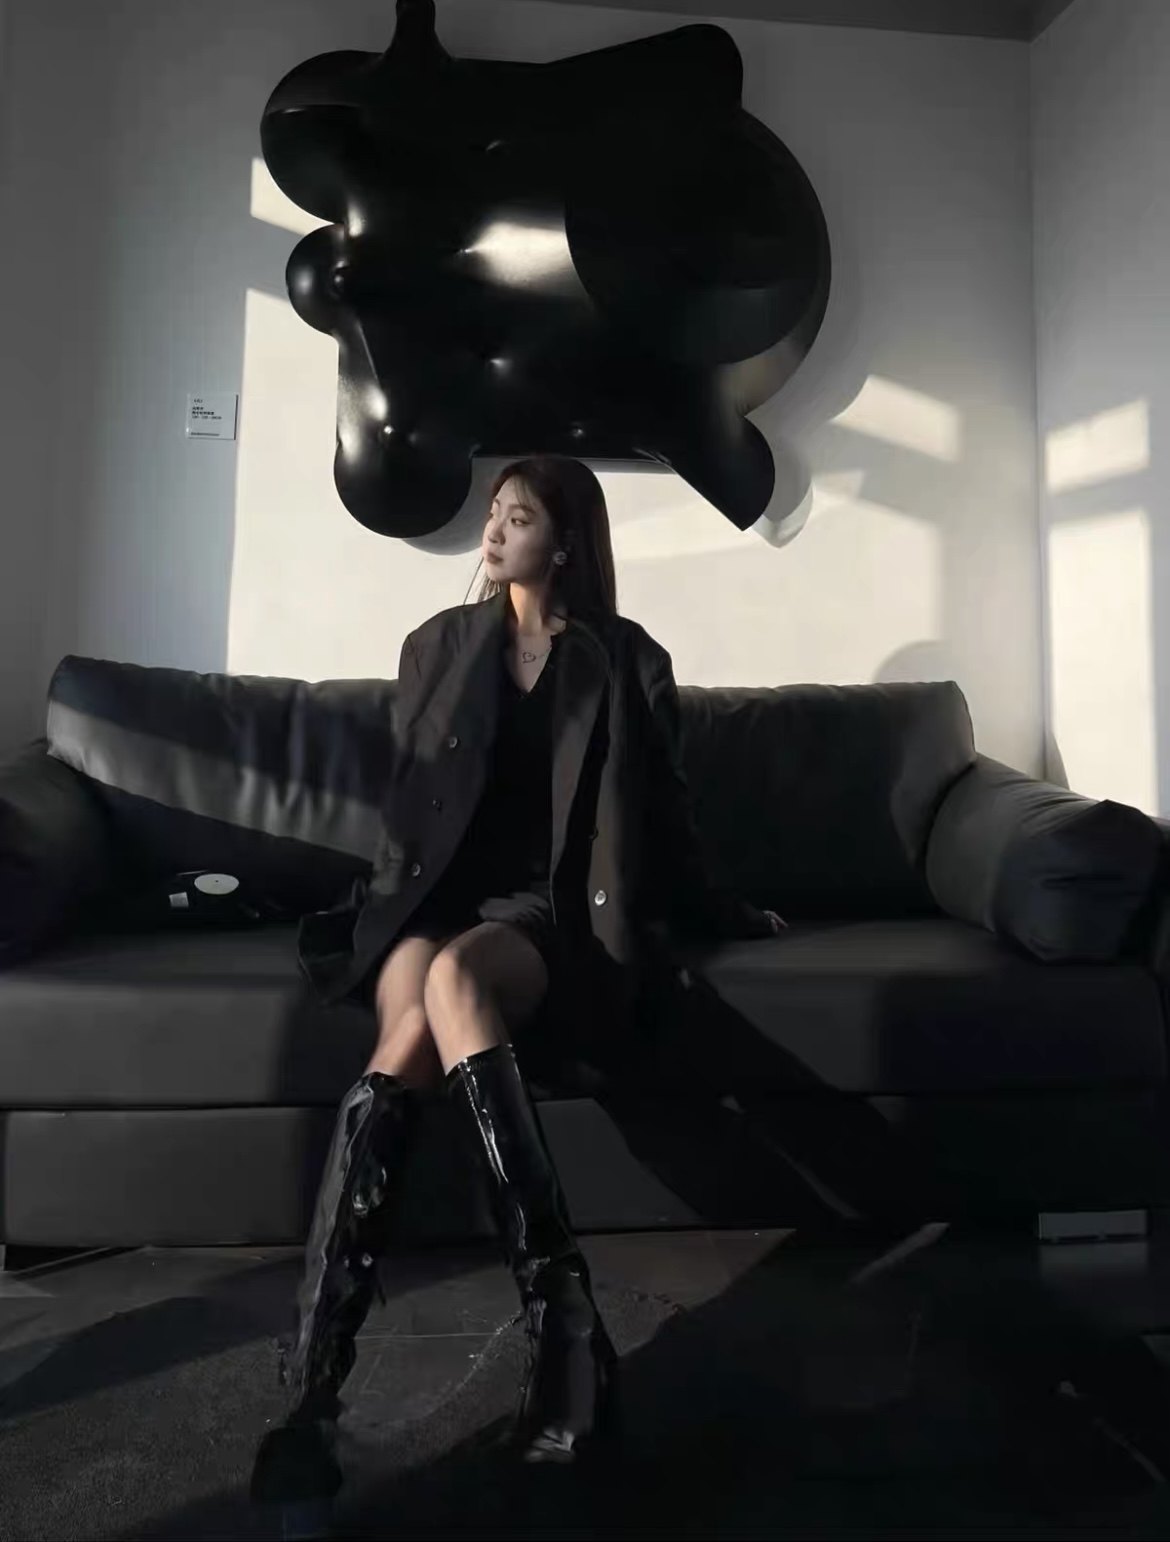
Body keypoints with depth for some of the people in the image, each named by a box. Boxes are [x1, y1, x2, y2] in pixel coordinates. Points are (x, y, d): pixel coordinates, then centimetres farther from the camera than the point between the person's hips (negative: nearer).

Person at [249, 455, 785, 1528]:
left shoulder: (627, 660, 9)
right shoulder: (440, 645, 16)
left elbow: (662, 815, 15)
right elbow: (406, 801, 18)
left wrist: (731, 915, 20)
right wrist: (391, 901, 6)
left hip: (551, 911, -2)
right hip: (433, 895, 2)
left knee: (451, 980, -36)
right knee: (419, 1002, -34)